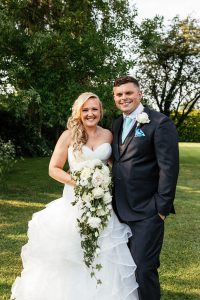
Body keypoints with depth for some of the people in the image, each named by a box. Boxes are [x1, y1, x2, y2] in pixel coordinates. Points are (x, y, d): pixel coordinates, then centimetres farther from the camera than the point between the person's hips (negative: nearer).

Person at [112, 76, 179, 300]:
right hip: (120, 210, 7)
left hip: (147, 212, -7)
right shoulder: (116, 125, 13)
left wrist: (163, 207, -15)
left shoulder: (159, 123, -10)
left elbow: (169, 167, -14)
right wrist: (112, 201, 10)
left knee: (143, 268, -2)